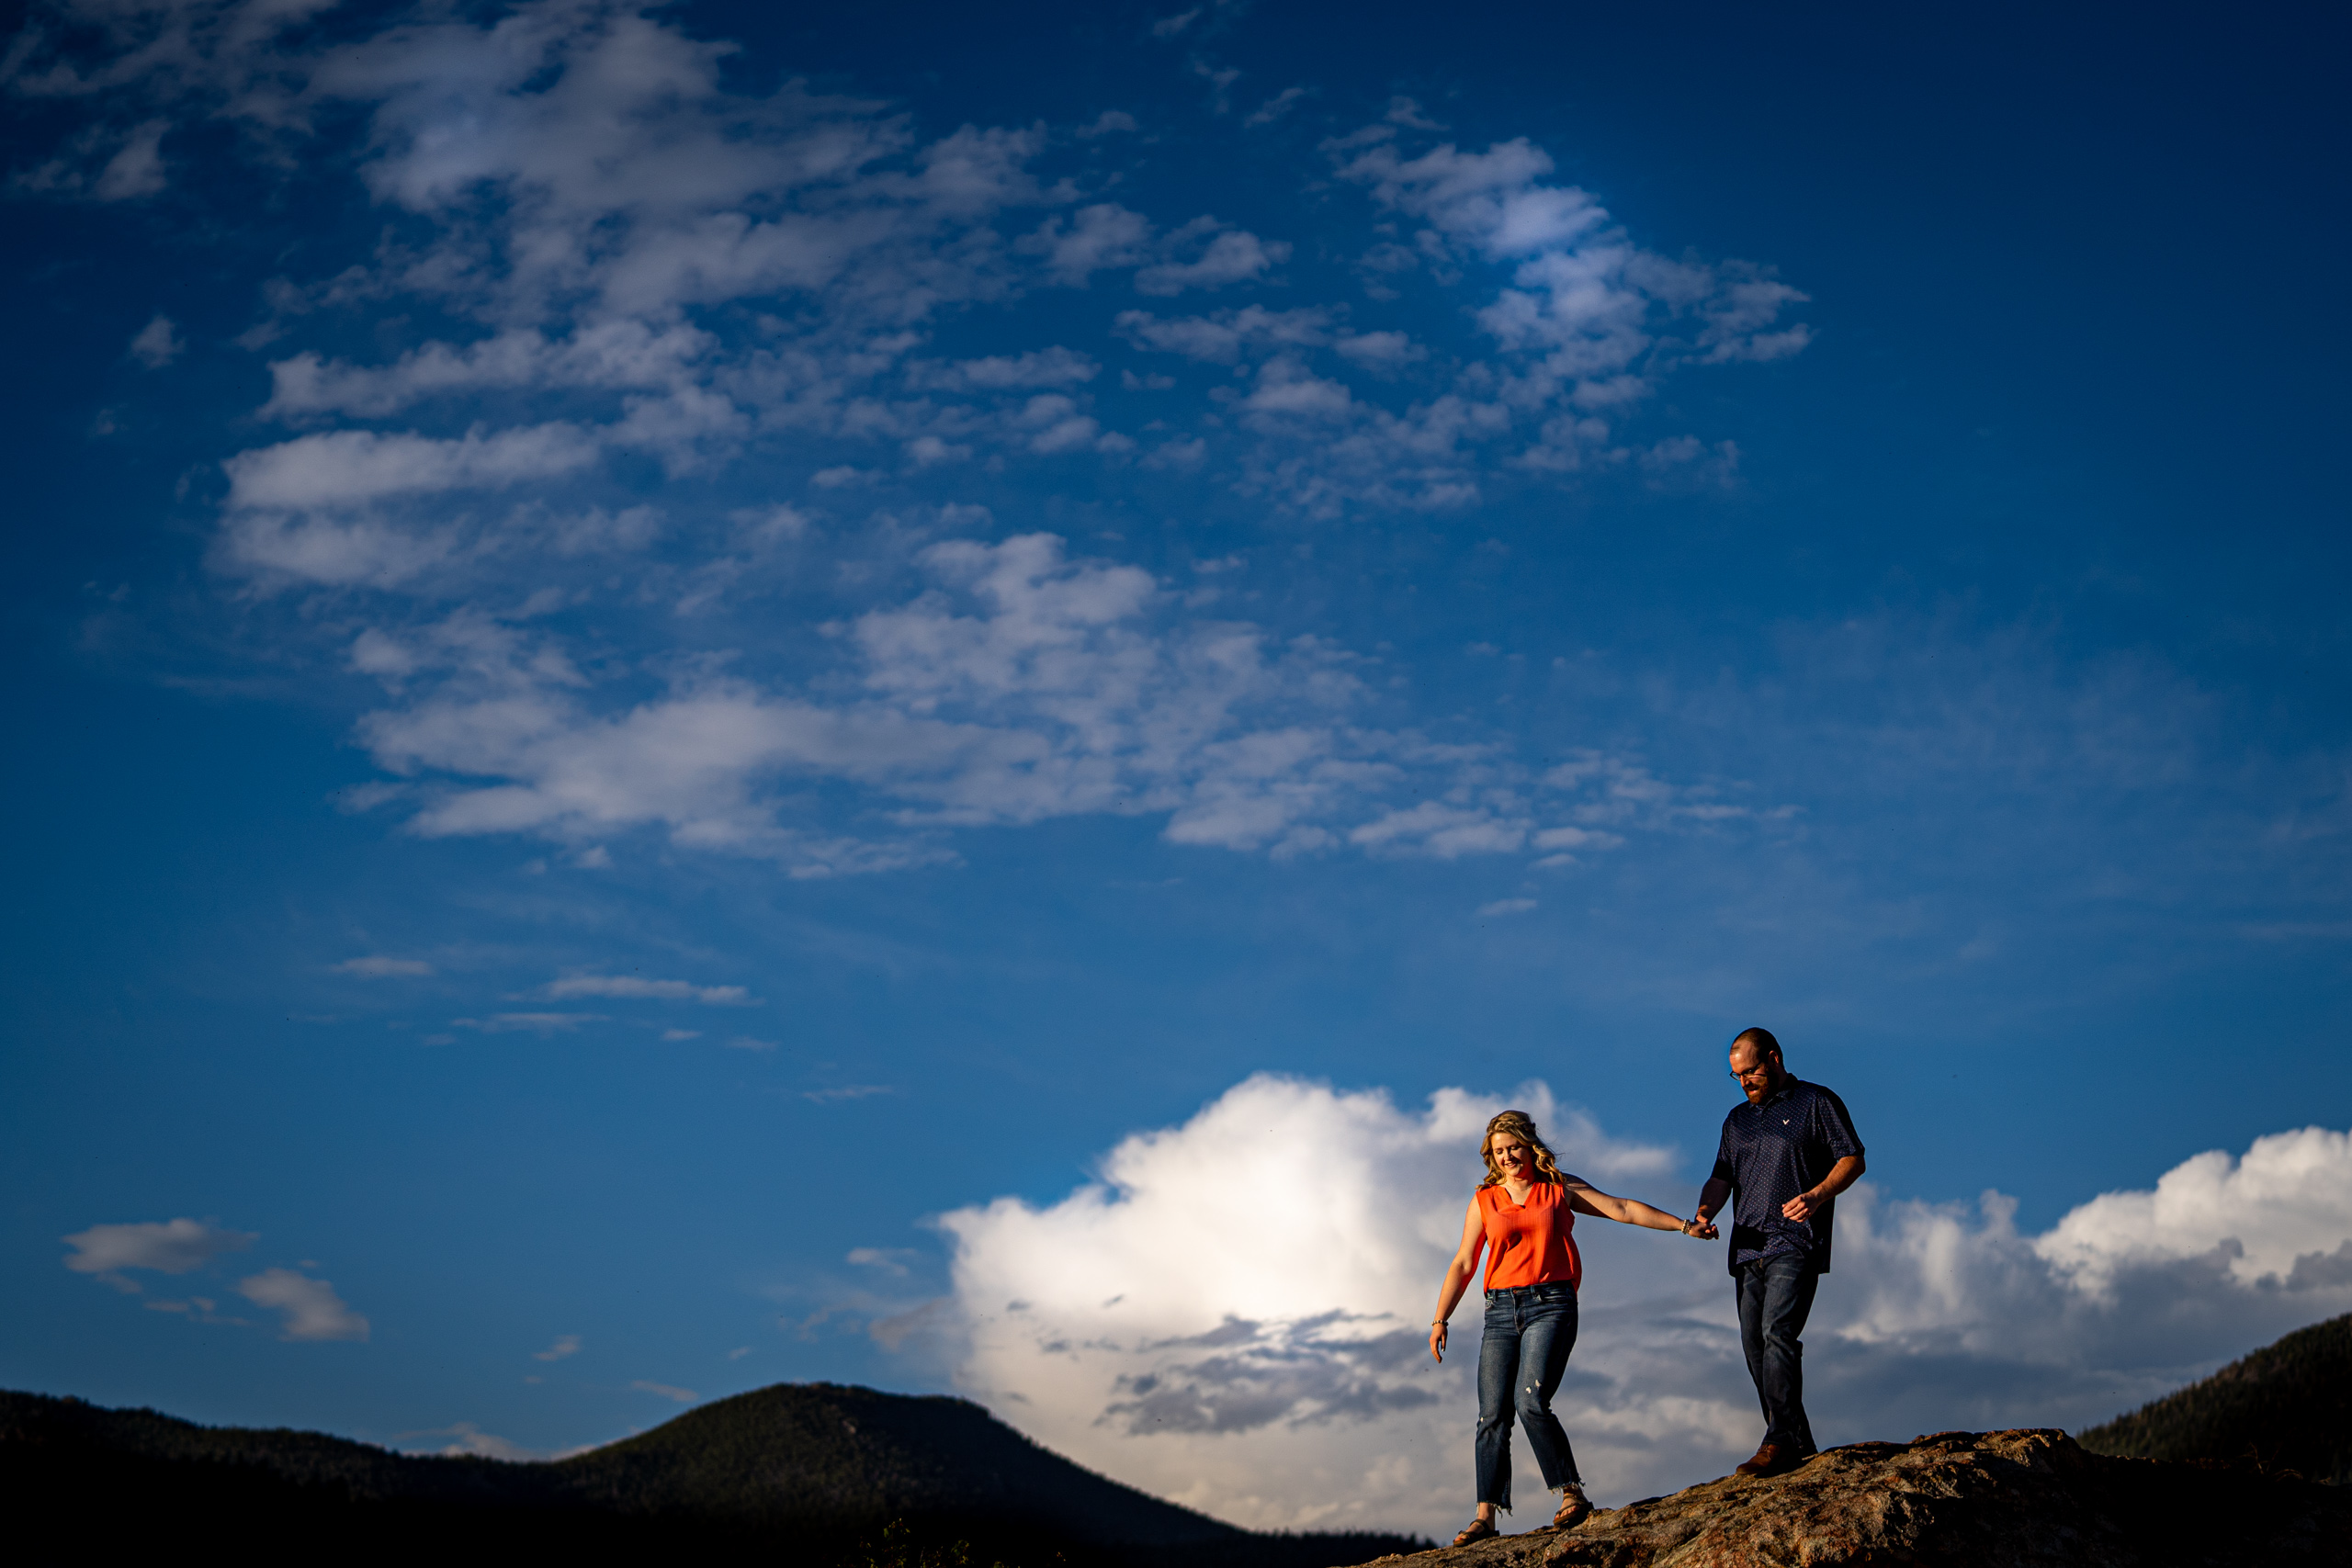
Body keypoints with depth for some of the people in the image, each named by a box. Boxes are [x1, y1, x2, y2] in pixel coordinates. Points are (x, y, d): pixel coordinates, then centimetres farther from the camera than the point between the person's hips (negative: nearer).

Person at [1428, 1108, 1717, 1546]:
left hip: (1551, 1304, -3)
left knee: (1530, 1401, -21)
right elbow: (1462, 1265, 12)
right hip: (1501, 1311, 3)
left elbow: (1622, 1210, 9)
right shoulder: (1484, 1201, 12)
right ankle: (1486, 1516, -5)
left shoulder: (1560, 1189, 9)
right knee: (1492, 1415, -5)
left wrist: (1684, 1225, 4)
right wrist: (1440, 1320, 4)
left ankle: (1571, 1493, -12)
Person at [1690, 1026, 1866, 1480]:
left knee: (1778, 1333, -21)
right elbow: (1722, 1176, 19)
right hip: (1748, 1249, 7)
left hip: (1795, 1245, -7)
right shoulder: (1738, 1119, 23)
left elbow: (1852, 1159, -2)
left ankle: (1779, 1442, -25)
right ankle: (1798, 1444, 7)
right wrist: (1705, 1212, -2)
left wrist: (1818, 1195, -19)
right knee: (1755, 1345, 1)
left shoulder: (1818, 1103, 4)